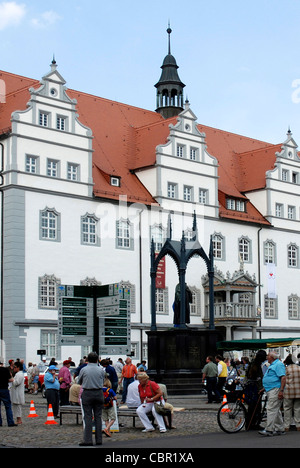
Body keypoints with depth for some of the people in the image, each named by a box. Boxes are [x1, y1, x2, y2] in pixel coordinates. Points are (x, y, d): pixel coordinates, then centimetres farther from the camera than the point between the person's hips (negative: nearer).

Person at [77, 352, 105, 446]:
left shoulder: (84, 370, -4)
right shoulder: (101, 370, 0)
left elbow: (79, 382, 9)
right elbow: (103, 382, 11)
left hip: (87, 393, -2)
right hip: (99, 393, 2)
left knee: (87, 417, 0)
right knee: (98, 416, 8)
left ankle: (88, 440, -4)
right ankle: (99, 440, 9)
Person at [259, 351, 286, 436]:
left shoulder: (279, 364, -10)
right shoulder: (272, 366, 22)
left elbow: (283, 377, -20)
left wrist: (281, 390, -26)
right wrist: (265, 388, 26)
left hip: (275, 390, -11)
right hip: (270, 391, 11)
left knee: (271, 409, -14)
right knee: (276, 410, 11)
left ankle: (269, 430, -16)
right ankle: (280, 429, 15)